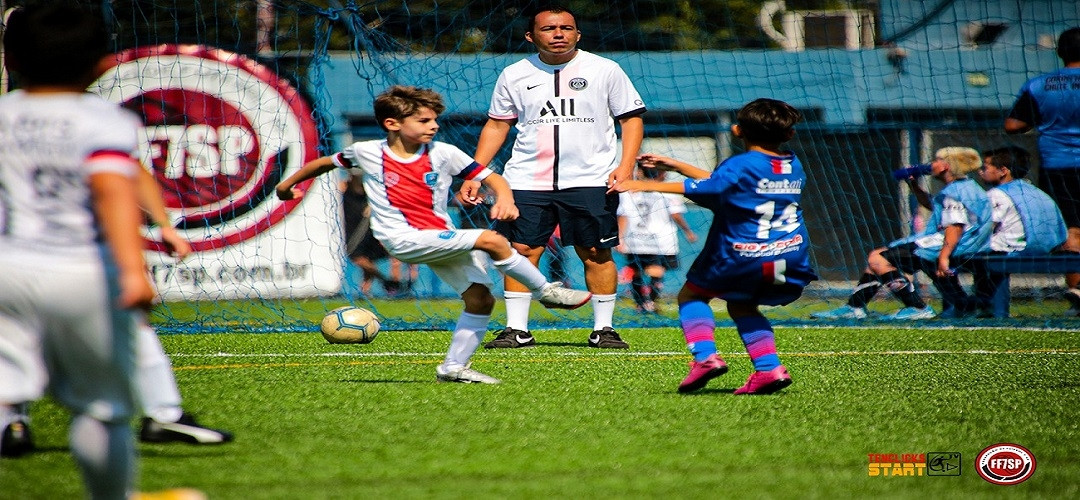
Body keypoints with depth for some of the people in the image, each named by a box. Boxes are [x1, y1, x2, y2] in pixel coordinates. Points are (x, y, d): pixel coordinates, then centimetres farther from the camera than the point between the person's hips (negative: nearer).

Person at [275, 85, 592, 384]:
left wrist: (504, 199, -19)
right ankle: (546, 291, -6)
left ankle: (454, 367, 1)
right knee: (491, 240, -22)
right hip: (406, 241, -5)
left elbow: (491, 178, 3)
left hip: (444, 241, 5)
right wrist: (287, 185, 28)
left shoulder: (443, 154, 2)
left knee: (480, 298, -10)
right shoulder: (366, 153, -1)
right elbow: (325, 163, 17)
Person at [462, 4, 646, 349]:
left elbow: (631, 118, 5)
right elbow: (496, 126, 15)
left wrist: (625, 166, -8)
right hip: (526, 180, 2)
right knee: (522, 251, -3)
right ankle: (517, 329, 3)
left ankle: (603, 329, 7)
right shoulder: (514, 75, 9)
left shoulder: (604, 70, 3)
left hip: (590, 181, -2)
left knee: (596, 253, -2)